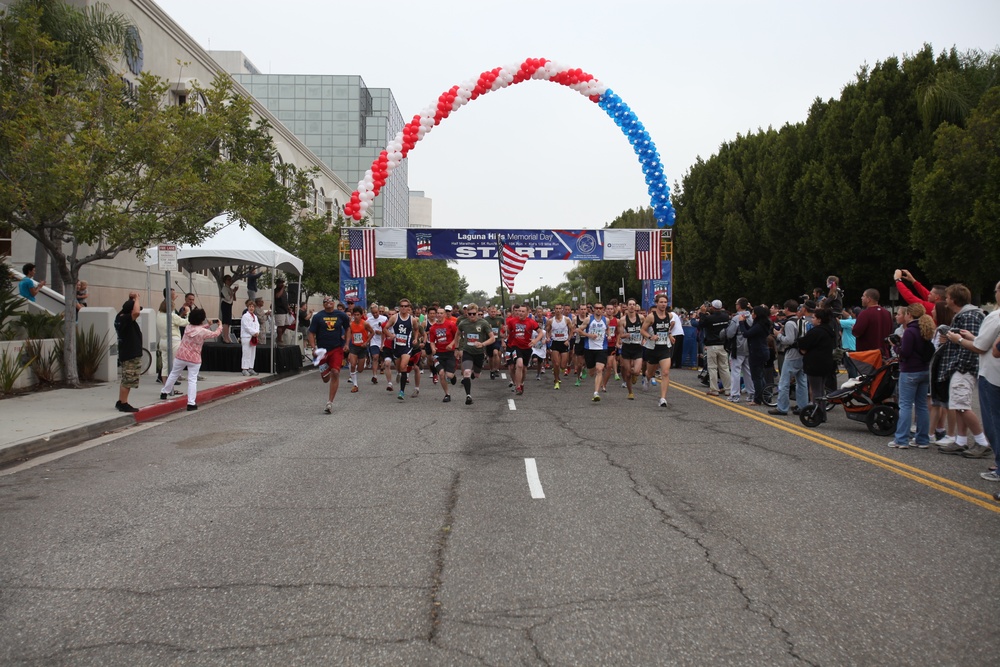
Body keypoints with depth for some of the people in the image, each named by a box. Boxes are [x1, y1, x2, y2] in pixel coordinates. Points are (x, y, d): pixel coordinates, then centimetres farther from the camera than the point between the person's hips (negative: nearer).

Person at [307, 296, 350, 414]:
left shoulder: (341, 315, 1)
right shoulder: (318, 316, -2)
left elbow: (347, 328, 15)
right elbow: (311, 333, -1)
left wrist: (346, 344, 5)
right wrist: (314, 348, -13)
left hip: (337, 349, -1)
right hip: (322, 350, 1)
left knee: (335, 373, -14)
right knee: (325, 378, 8)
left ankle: (329, 402, -8)